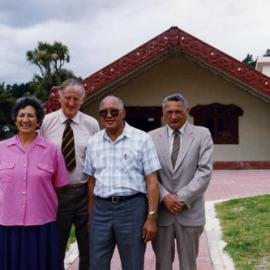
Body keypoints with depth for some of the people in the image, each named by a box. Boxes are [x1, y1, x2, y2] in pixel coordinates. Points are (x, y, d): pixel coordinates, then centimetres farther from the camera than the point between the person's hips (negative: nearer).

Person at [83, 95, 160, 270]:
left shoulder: (142, 139, -5)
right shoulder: (93, 142, 8)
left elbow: (151, 181, -7)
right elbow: (92, 180, 13)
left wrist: (151, 217, -10)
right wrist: (90, 214, 14)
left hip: (132, 207, -3)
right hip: (101, 209, 4)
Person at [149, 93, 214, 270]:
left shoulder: (202, 135, 1)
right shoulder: (152, 137, 5)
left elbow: (205, 171, -6)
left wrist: (182, 198, -13)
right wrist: (164, 196, -12)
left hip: (189, 211, -1)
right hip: (161, 211, 1)